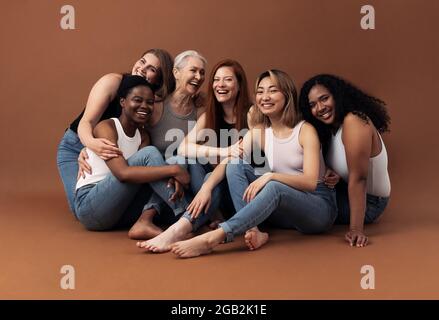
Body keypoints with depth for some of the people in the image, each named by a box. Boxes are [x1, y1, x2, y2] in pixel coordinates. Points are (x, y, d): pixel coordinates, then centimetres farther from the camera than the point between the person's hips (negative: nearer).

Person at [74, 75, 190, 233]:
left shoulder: (143, 137, 12)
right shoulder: (106, 127, -11)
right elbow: (123, 173, -27)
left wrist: (173, 180, -30)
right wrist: (173, 170, -29)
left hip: (120, 211, 7)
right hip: (88, 206, -7)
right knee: (148, 154, -21)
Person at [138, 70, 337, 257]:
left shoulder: (305, 130, -8)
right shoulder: (258, 132, 4)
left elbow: (310, 182, -17)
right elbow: (228, 160, -10)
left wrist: (271, 176, -29)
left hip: (319, 207, -4)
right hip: (281, 209, 4)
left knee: (274, 187, -37)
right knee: (236, 165, -14)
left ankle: (212, 238, -46)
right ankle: (251, 230, -31)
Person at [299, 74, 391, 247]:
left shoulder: (354, 122, -25)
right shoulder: (332, 127, 2)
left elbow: (358, 179, -31)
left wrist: (356, 229, -34)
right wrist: (333, 177, -22)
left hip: (367, 201, -9)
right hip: (346, 192, 9)